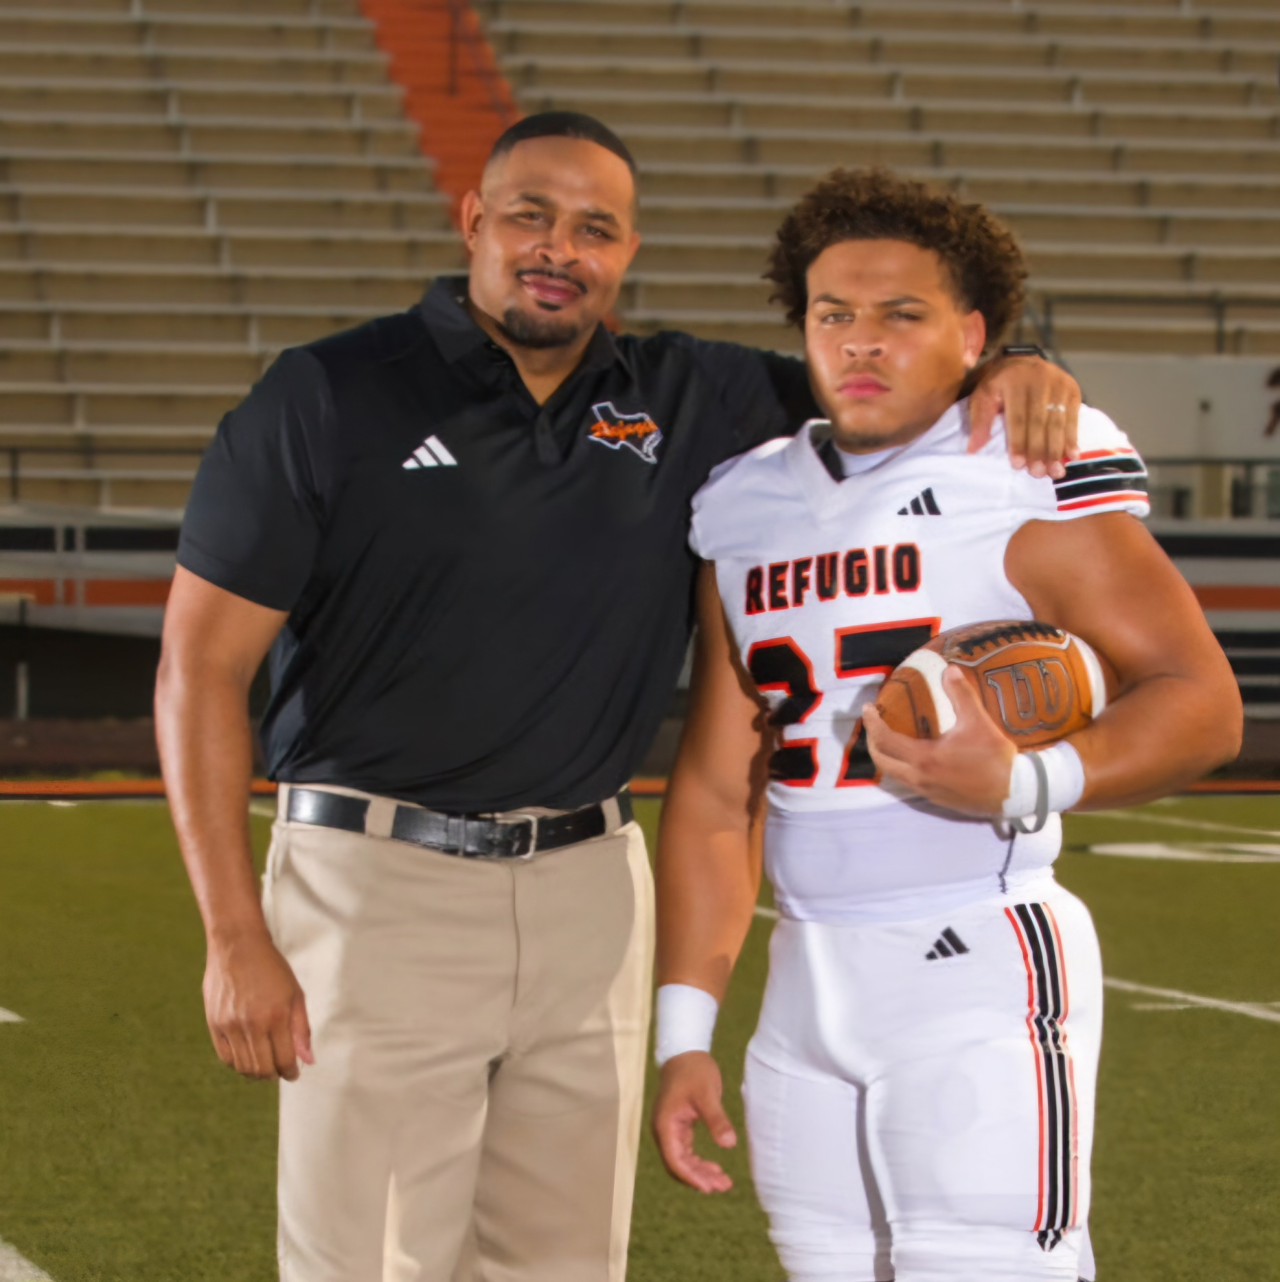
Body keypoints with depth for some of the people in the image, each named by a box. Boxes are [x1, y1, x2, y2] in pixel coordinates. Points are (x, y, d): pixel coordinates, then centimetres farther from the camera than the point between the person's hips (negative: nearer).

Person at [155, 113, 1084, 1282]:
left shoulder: (688, 403, 8)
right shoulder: (329, 398, -4)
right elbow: (204, 664, -5)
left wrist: (1007, 373, -8)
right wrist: (235, 939, -11)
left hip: (590, 895, 5)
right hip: (376, 881, -4)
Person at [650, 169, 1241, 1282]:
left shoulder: (1027, 477, -6)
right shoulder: (748, 510, 13)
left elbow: (1202, 702, -10)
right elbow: (717, 793, 16)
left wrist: (1023, 785, -26)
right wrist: (686, 1032, 11)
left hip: (980, 979, -6)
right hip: (808, 981, 6)